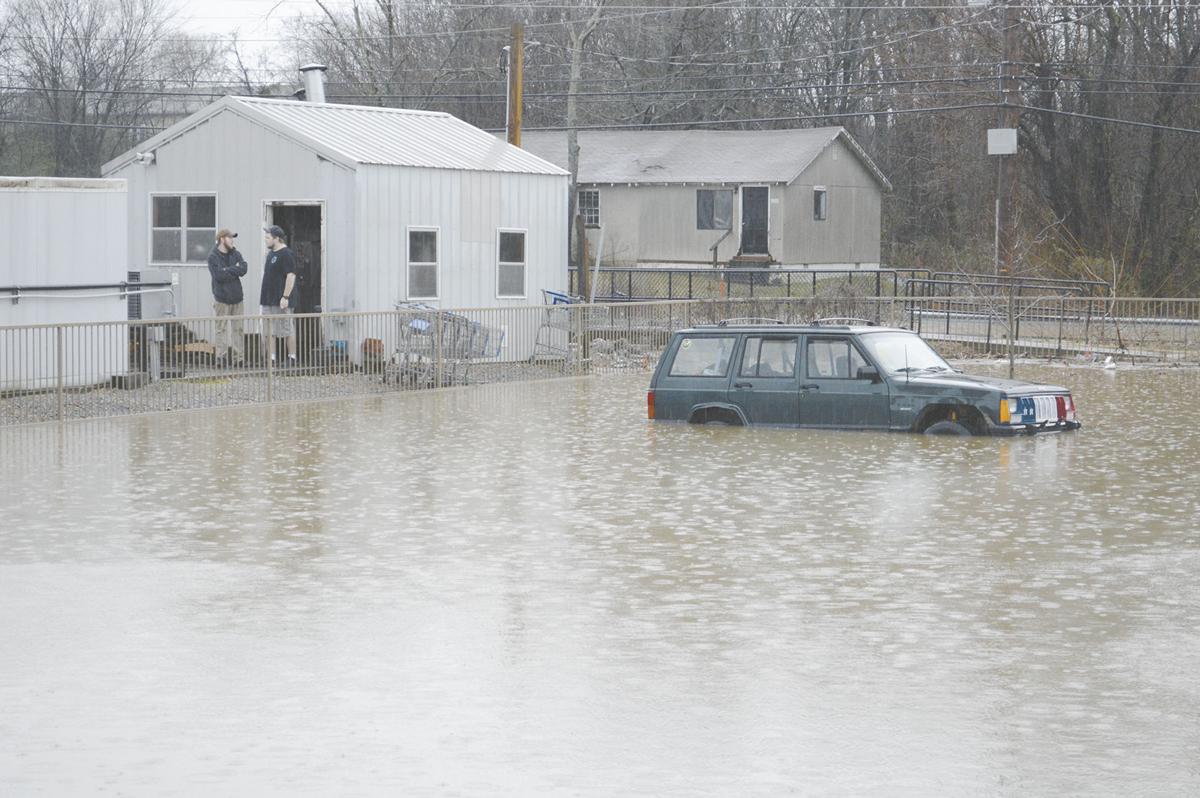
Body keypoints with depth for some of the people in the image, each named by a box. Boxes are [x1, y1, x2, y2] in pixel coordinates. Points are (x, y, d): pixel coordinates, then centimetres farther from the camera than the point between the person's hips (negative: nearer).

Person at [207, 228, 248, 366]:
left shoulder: (236, 254, 9)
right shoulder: (213, 257, -6)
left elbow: (243, 269, -6)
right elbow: (218, 275, -19)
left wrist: (228, 270, -12)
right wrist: (234, 270, -11)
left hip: (236, 297, 5)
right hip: (221, 298, -5)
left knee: (238, 328, 6)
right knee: (221, 328, -2)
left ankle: (239, 356, 10)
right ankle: (222, 355, 2)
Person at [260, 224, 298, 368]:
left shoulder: (286, 254, -13)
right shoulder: (271, 253, 16)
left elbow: (291, 276, -19)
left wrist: (285, 297, -23)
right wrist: (262, 294, 20)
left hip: (281, 300, -9)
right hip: (269, 299, 9)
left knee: (287, 329, -2)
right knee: (269, 331, 7)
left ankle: (292, 359, 5)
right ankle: (271, 360, 10)